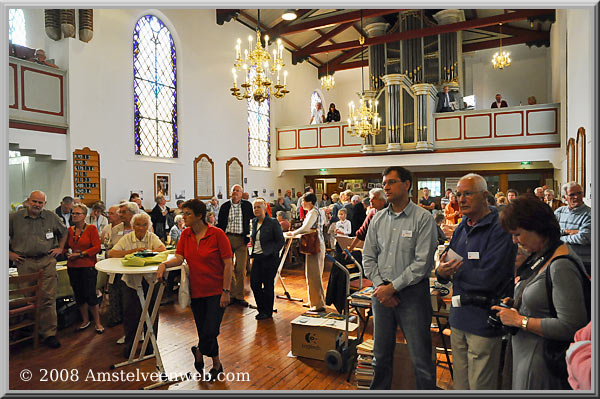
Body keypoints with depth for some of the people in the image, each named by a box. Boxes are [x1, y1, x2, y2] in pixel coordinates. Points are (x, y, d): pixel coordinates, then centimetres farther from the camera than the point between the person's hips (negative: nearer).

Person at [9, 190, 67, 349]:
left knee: (48, 297, -4)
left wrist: (60, 248, 15)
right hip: (25, 263, 0)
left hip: (47, 261, 0)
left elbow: (63, 232, 23)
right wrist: (9, 253, 6)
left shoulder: (51, 217, 8)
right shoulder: (14, 218, 4)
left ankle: (49, 334, 0)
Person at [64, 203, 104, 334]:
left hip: (88, 266, -5)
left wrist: (80, 254, -16)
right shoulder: (70, 230, 10)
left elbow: (97, 247, -11)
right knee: (78, 295, 12)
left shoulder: (91, 228, -5)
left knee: (90, 295, -5)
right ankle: (85, 321, 29)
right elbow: (65, 246, 17)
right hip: (72, 267, 5)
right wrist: (67, 253, -3)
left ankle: (97, 322, 11)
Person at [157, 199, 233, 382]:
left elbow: (228, 264, -12)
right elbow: (179, 258, -3)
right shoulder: (186, 235, 4)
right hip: (196, 291, 5)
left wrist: (226, 291, -15)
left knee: (210, 331, -8)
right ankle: (216, 365, 34)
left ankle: (199, 351, 26)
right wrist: (164, 264, -24)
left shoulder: (217, 234, -12)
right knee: (203, 331, 11)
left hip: (216, 291, -5)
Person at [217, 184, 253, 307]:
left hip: (241, 239, -1)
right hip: (227, 238, 2)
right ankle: (231, 295, 17)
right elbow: (219, 224, 12)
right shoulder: (225, 206, 9)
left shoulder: (247, 205, 5)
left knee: (241, 269, -1)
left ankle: (239, 296, 9)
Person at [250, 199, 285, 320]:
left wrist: (272, 252, -15)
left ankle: (267, 312, 18)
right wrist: (253, 255, 14)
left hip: (269, 258, -6)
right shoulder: (254, 222, 10)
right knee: (254, 283, 4)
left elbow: (281, 241, -6)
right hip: (257, 257, 6)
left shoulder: (273, 223, -8)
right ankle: (261, 309, 23)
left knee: (268, 285, 2)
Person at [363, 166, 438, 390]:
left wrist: (393, 287, -14)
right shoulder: (378, 219, 7)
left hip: (412, 292, -4)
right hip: (382, 293, 5)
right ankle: (379, 390, 36)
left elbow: (422, 262, -14)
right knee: (381, 354, 17)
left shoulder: (423, 218, -8)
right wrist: (380, 286, -5)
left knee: (421, 358, 2)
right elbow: (368, 257, 8)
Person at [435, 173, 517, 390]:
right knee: (460, 383, 19)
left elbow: (487, 280, -24)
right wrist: (441, 272, -13)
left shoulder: (500, 229, -15)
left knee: (480, 386, 7)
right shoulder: (461, 229, 10)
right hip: (459, 317, 7)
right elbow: (446, 271, 11)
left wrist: (454, 271, -10)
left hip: (484, 321, -7)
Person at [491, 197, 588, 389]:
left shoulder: (561, 266, -23)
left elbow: (571, 327, -27)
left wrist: (519, 320, -20)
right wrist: (514, 304, 2)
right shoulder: (539, 256, 5)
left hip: (541, 362, -8)